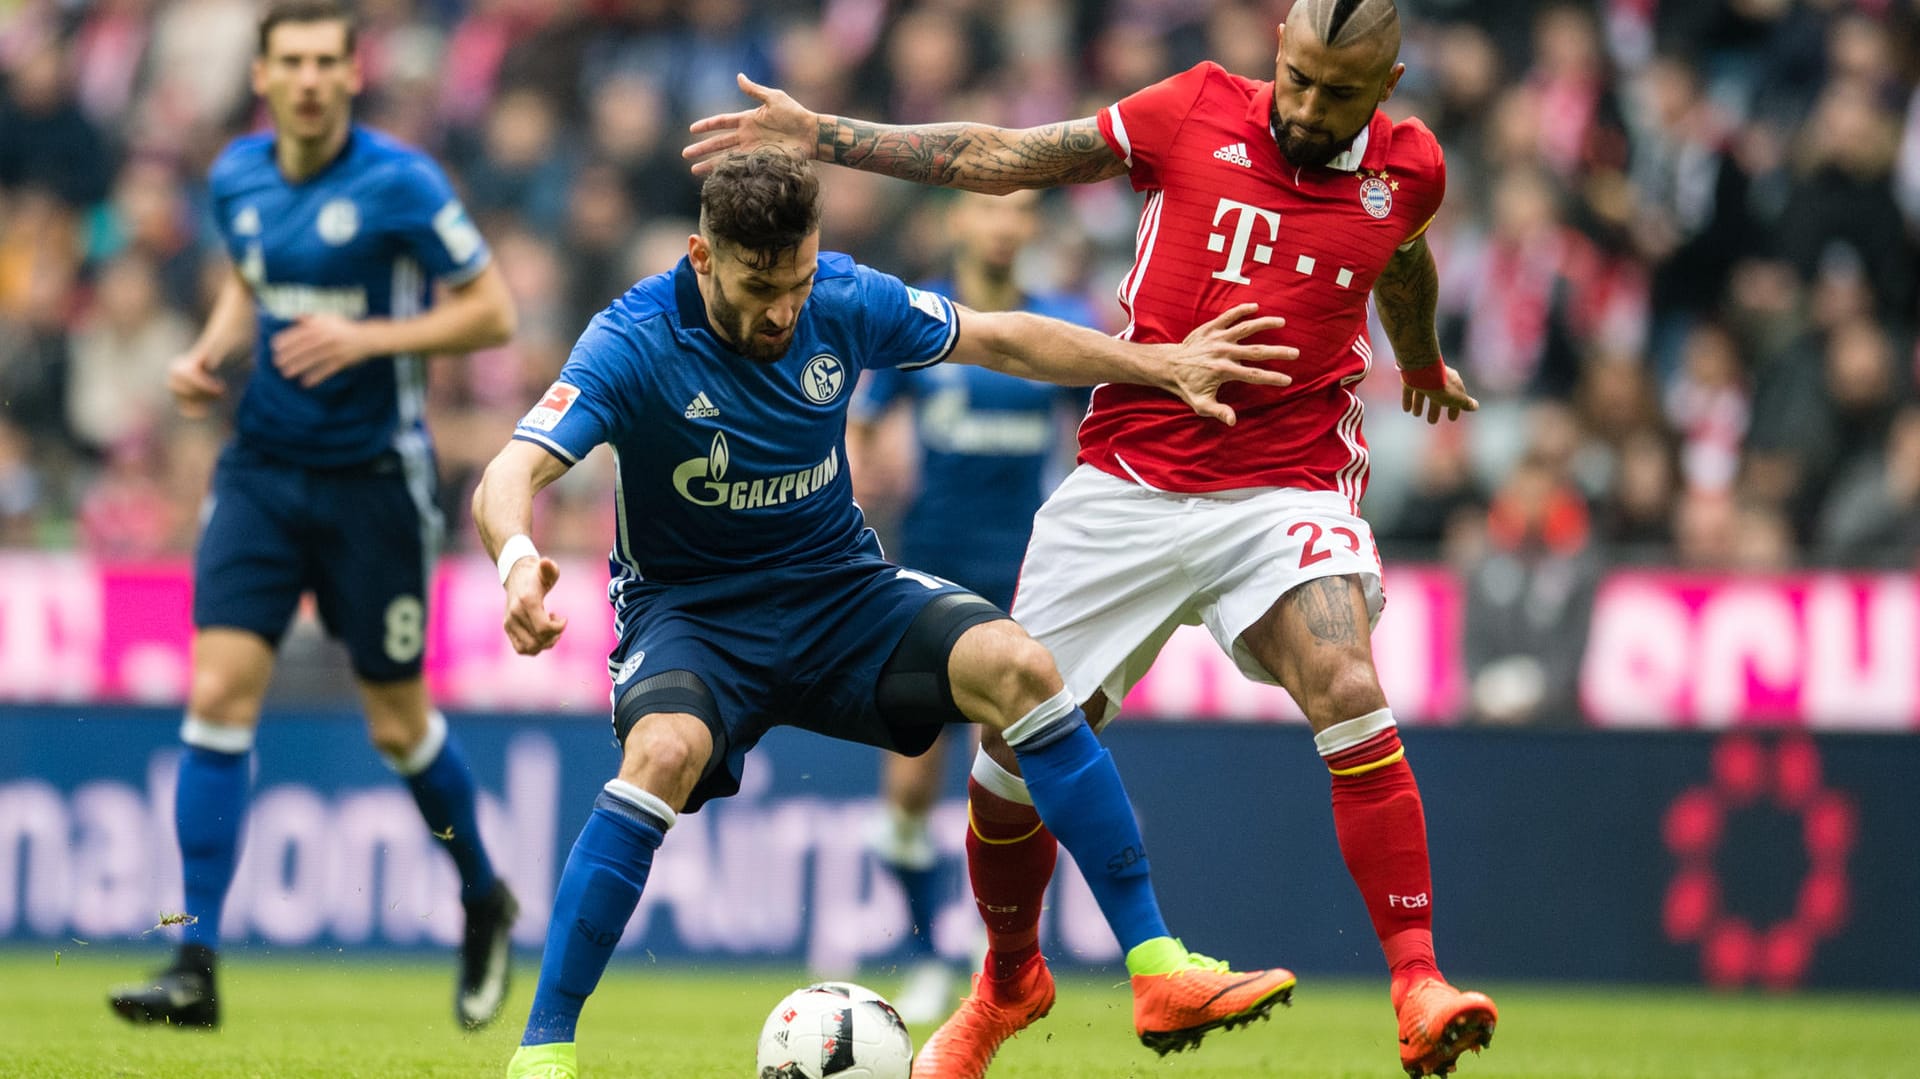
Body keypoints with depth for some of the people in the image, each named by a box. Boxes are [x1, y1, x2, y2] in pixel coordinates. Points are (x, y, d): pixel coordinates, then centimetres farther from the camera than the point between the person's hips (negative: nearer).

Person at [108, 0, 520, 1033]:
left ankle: (483, 899, 35)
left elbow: (492, 311, -9)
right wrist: (208, 351, 3)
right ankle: (195, 965, -10)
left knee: (397, 725, 6)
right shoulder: (237, 177, 4)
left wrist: (366, 337, -21)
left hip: (373, 478, -4)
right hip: (261, 472, 4)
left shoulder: (399, 184, -13)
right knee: (218, 693, -10)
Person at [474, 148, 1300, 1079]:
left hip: (839, 588, 4)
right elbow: (506, 482, -30)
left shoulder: (845, 302, -8)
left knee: (1016, 666, -21)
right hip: (689, 616, -4)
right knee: (666, 750, -36)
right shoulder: (637, 341, -20)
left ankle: (1158, 973, -17)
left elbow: (999, 340, 9)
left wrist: (1162, 365, 7)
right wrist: (518, 560, -53)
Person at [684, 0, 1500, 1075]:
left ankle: (1418, 988, -23)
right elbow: (1002, 157, 3)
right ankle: (1007, 979, 31)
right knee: (1017, 750, 3)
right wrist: (818, 135, 0)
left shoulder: (1409, 170, 1)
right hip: (1130, 480, 1)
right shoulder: (1197, 114, -4)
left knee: (1350, 697, -27)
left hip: (1289, 488, -1)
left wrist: (1422, 359, 45)